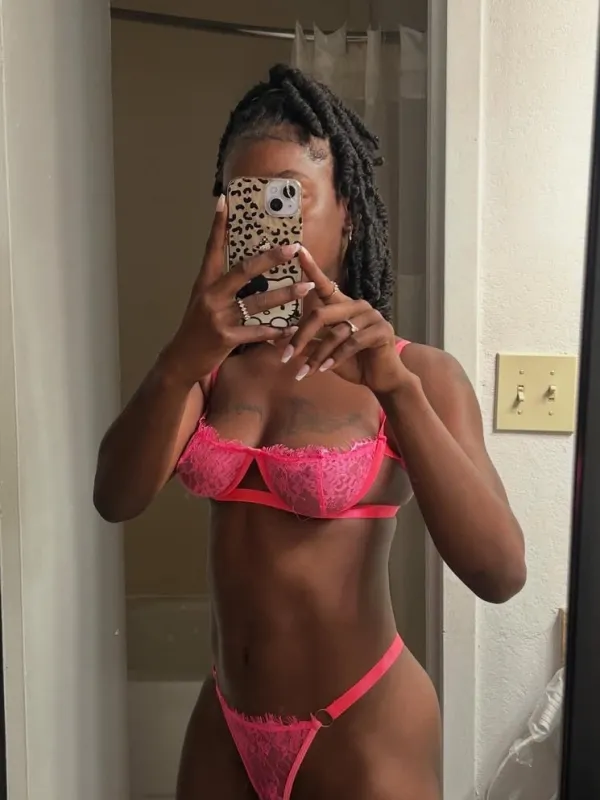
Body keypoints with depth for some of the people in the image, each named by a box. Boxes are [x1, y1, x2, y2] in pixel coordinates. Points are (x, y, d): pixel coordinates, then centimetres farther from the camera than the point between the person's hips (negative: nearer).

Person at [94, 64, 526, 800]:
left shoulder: (418, 370, -12)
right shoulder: (215, 360, -1)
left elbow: (500, 573, -23)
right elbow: (116, 501, -15)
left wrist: (395, 386, -36)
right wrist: (178, 363, -33)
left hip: (361, 727, -4)